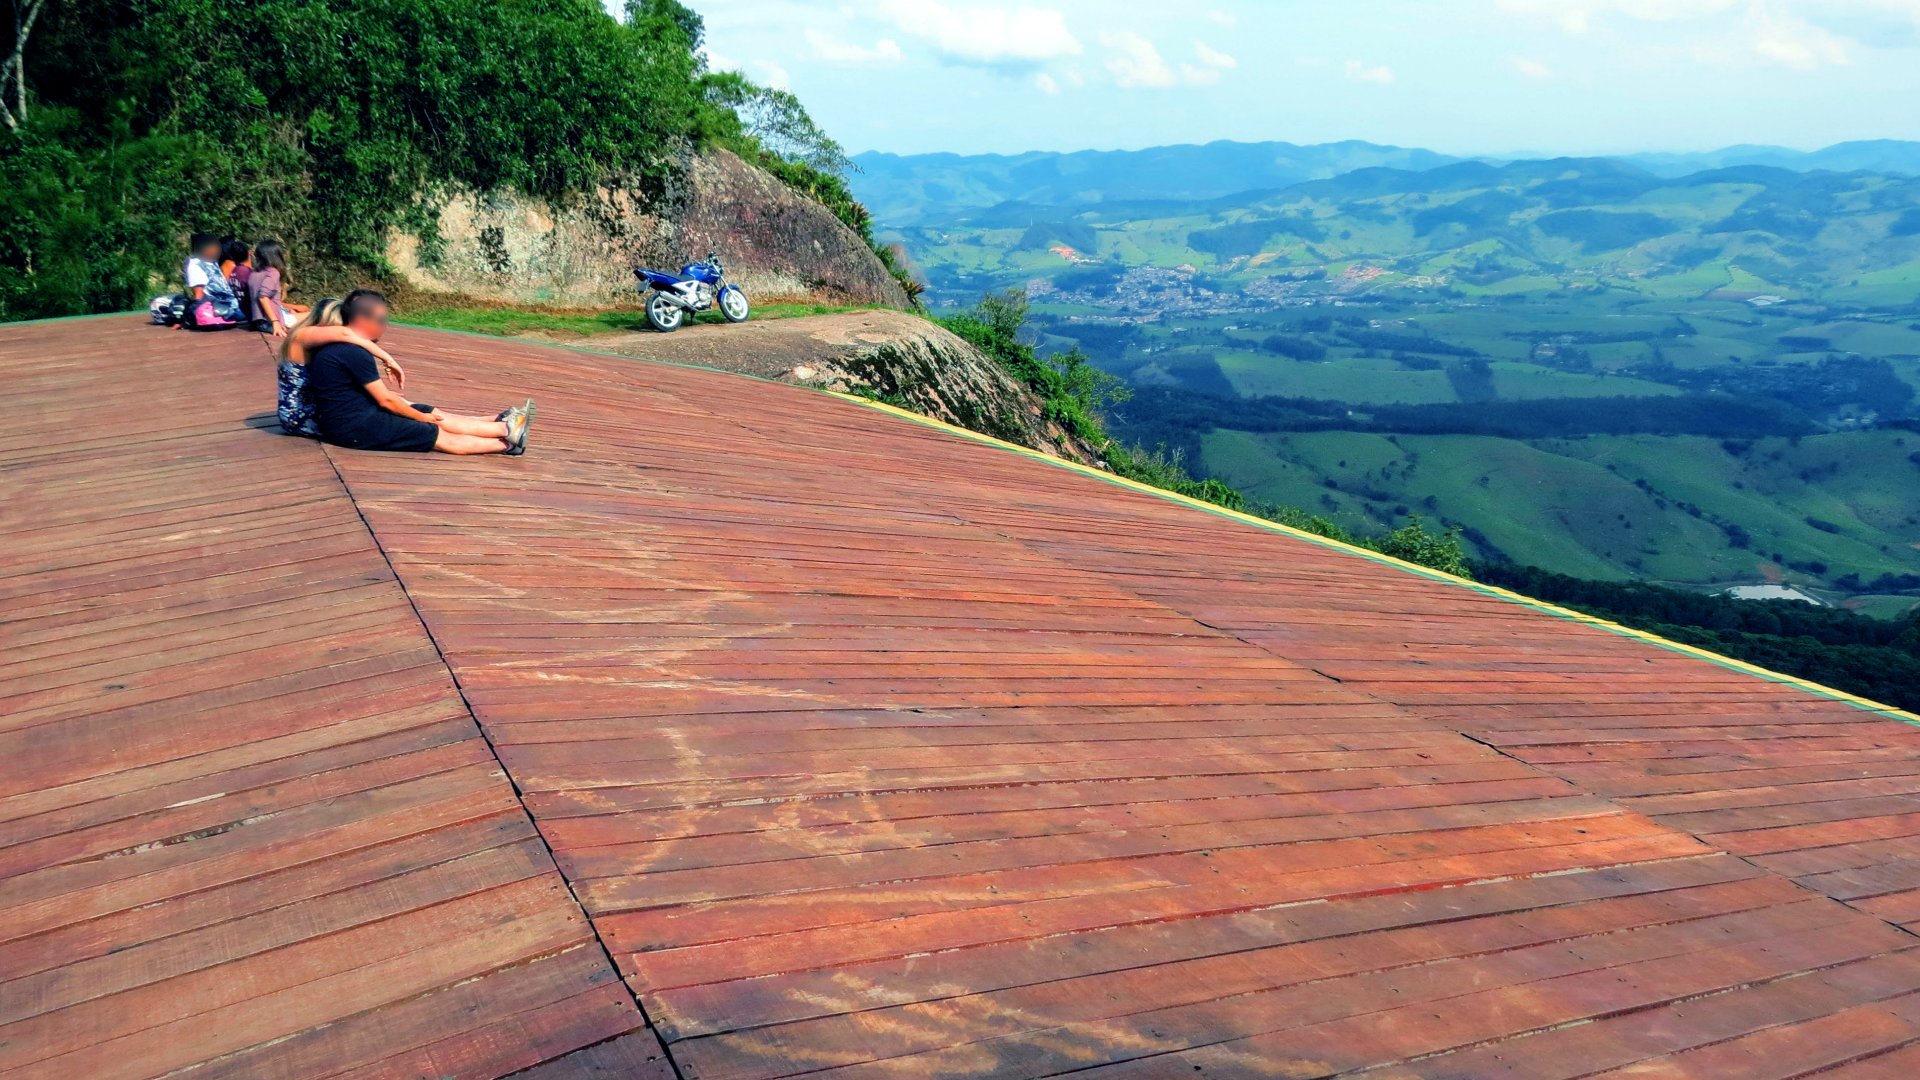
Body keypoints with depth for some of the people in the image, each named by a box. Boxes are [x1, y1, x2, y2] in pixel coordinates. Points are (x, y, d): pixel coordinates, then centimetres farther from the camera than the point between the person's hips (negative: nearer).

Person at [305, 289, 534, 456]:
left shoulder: (336, 344, 10)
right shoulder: (355, 353, -22)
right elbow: (385, 401, -15)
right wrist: (421, 417, -2)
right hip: (354, 427, -10)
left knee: (435, 415, 10)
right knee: (440, 436, -4)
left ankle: (503, 427, 11)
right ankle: (507, 442, 2)